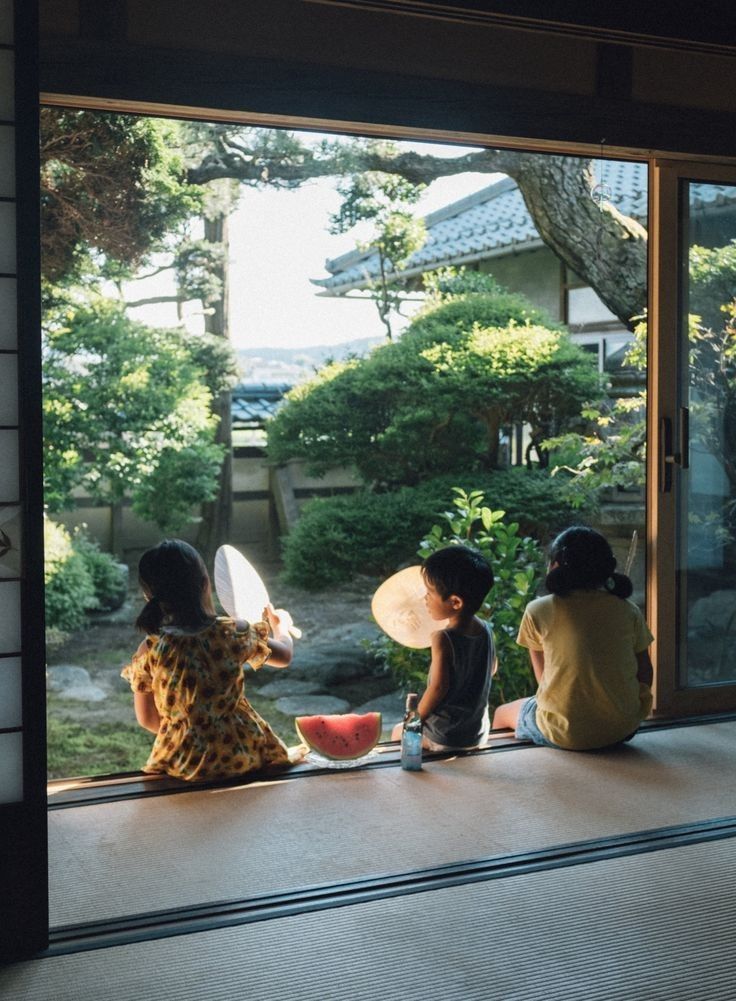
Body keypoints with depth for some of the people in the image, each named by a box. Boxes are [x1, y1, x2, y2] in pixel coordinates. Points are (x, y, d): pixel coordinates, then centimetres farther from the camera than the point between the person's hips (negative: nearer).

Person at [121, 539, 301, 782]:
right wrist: (281, 625, 28)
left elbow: (147, 718, -2)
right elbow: (284, 656, 6)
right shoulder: (233, 634, -14)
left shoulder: (149, 651, -14)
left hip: (183, 763, 1)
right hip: (240, 753, -1)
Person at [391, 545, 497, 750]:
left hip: (443, 740, -5)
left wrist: (416, 720, -9)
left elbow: (438, 687, -22)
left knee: (398, 732, 21)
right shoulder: (486, 631, -7)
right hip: (479, 734, 5)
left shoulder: (443, 638, -25)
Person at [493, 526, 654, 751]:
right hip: (623, 729, 4)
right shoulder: (628, 610, 2)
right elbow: (645, 674, 8)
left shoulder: (538, 610, -4)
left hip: (565, 734, -3)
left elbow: (543, 676, 4)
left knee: (501, 714, 26)